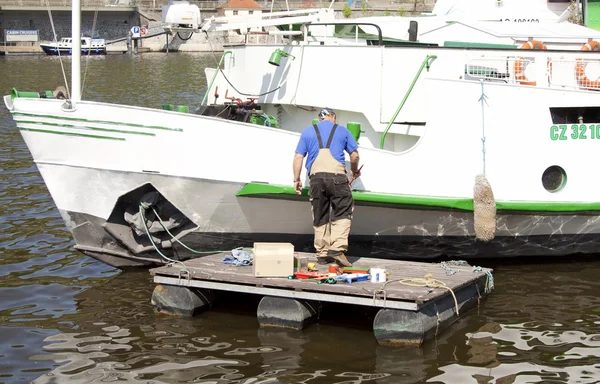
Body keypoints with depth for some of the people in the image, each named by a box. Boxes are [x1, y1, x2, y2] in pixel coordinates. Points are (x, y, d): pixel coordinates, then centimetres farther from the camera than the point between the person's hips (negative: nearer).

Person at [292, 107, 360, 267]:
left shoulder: (308, 132, 19)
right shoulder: (342, 131, 16)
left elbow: (298, 157, 12)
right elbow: (354, 155, 17)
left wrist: (296, 179, 16)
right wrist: (354, 171, 34)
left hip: (316, 176, 2)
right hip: (337, 175, -2)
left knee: (320, 216, 9)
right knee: (342, 212, 2)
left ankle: (322, 253, 10)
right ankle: (338, 247, -15)